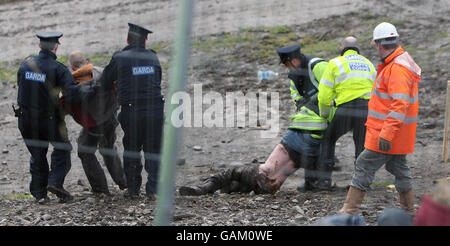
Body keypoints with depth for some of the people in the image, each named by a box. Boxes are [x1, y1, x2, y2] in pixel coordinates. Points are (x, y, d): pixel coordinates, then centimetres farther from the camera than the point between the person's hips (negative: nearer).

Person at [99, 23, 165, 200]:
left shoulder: (120, 58, -2)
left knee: (131, 152, 14)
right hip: (155, 109, 2)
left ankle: (133, 189, 15)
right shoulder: (153, 57, 7)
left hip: (132, 112, -2)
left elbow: (105, 83, 6)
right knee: (153, 151, 10)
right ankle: (153, 190, 5)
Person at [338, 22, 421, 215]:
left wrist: (386, 134, -32)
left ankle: (350, 210, -6)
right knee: (398, 167, 17)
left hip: (387, 135, -10)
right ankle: (409, 211, 23)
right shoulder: (401, 61, 12)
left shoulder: (397, 69, -22)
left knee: (365, 166, -7)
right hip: (393, 133, 10)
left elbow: (400, 105, -29)